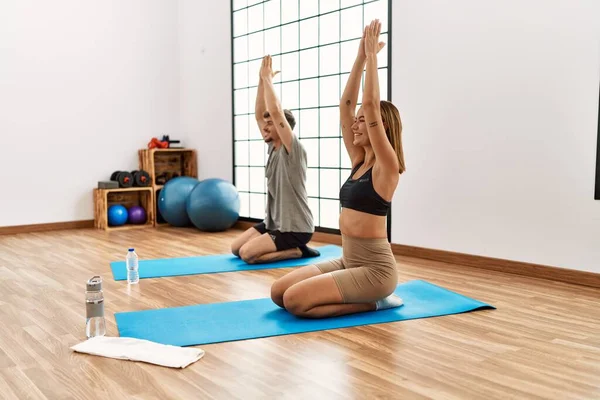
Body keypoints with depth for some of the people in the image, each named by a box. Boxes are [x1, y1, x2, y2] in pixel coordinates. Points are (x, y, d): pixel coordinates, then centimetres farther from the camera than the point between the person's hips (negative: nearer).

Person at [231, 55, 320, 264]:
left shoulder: (293, 150, -17)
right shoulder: (273, 147, 8)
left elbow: (276, 111, -27)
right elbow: (259, 114, 9)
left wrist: (267, 78, -20)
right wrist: (262, 79, 4)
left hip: (294, 228, -9)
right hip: (273, 223, 9)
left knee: (247, 253, -21)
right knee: (235, 248, 11)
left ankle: (298, 251, -3)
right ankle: (288, 248, 16)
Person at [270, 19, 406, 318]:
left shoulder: (386, 166, -13)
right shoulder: (359, 161, 9)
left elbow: (371, 106, -21)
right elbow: (346, 104, 5)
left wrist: (372, 56, -16)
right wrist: (360, 56, 3)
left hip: (374, 269, -8)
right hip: (348, 261, 8)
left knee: (294, 300, -19)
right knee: (278, 292, 2)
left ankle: (374, 302, -2)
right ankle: (361, 295, 11)